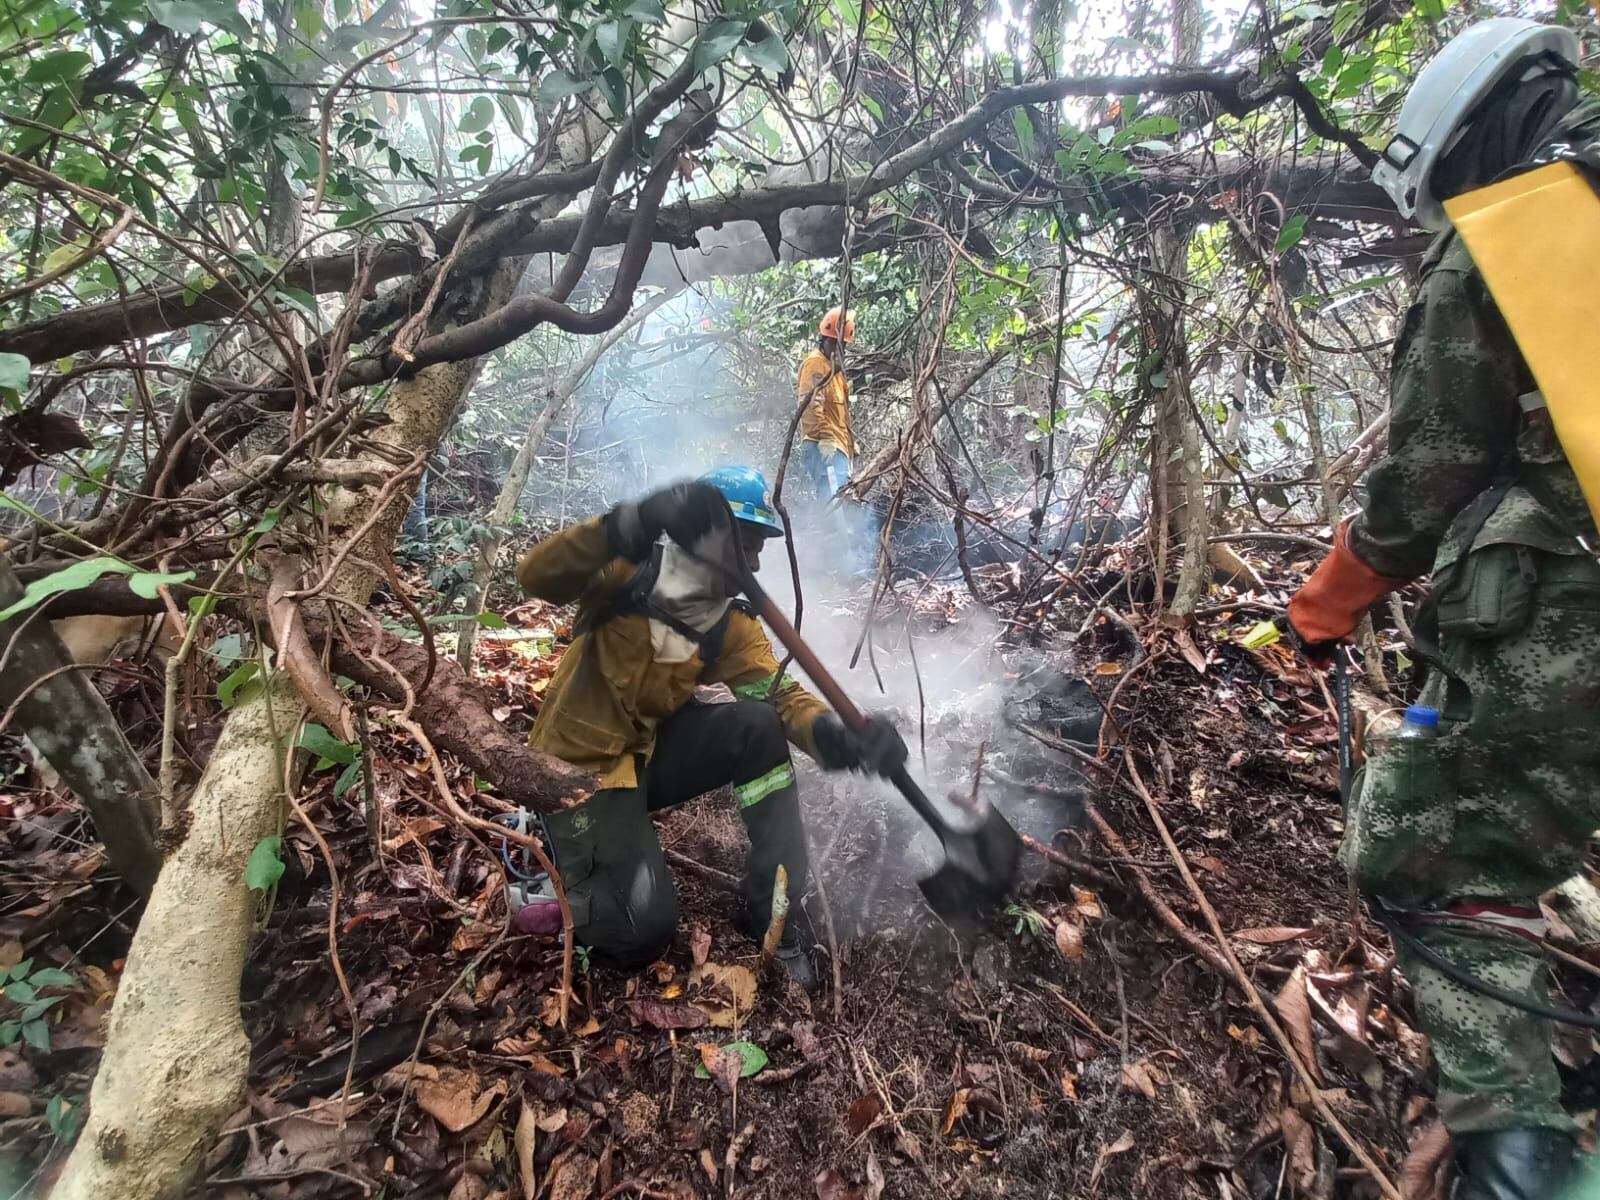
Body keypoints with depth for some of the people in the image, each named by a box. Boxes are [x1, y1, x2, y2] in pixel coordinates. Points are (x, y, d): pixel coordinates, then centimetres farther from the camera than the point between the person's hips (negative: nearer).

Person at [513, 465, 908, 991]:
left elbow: (779, 695, -13)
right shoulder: (627, 573, -15)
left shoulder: (732, 626, -3)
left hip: (650, 755, 5)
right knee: (644, 928, -20)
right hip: (579, 768, -5)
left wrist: (838, 735, -35)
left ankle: (774, 914, -9)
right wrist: (635, 523, -47)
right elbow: (535, 577, -31)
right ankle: (549, 891, 11)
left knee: (761, 728, -19)